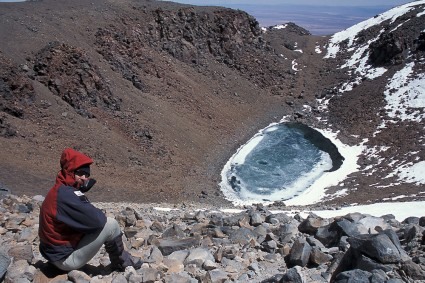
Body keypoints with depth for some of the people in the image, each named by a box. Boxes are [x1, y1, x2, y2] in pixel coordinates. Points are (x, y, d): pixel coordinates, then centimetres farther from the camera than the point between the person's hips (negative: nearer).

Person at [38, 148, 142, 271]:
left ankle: (119, 259, 22)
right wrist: (100, 214, -7)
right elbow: (96, 220, -28)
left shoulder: (61, 190, 5)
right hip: (65, 258, -9)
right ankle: (121, 261, 13)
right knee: (111, 224, -12)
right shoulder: (67, 195, -26)